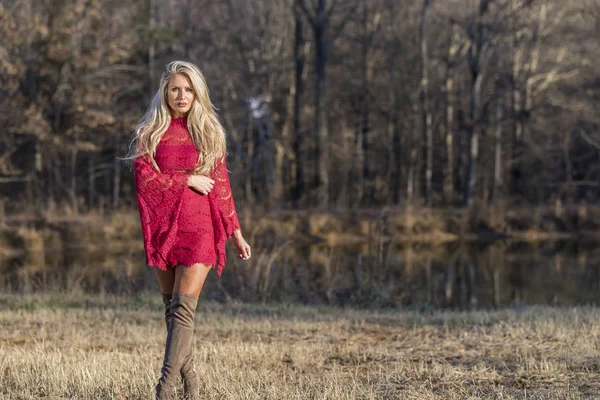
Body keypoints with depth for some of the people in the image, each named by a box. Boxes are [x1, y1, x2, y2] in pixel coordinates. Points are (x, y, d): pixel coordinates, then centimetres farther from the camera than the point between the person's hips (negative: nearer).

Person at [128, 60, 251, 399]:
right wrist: (188, 180, -10)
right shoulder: (150, 132, 7)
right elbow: (143, 177, -6)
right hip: (163, 227, 2)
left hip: (199, 228, -2)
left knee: (183, 307, -12)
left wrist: (236, 233, 9)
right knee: (171, 306, 5)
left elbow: (221, 185, 10)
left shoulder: (209, 132, 8)